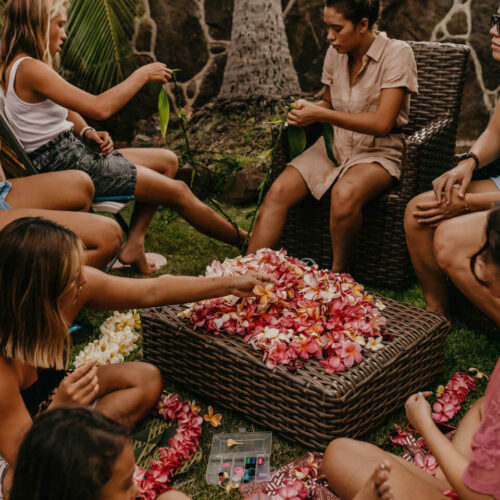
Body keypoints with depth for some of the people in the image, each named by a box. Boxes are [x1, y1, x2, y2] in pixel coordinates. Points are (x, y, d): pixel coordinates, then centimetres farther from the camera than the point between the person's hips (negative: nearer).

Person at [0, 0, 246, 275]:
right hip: (63, 166, -10)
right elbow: (100, 107, -26)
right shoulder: (29, 69, -20)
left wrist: (87, 133, -5)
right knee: (178, 192, -5)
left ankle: (134, 245, 7)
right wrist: (142, 75, -14)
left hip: (72, 153, 10)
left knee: (168, 161, 14)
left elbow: (67, 113, 17)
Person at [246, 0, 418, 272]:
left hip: (378, 151, -5)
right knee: (279, 191, -19)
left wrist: (320, 114, -21)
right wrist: (307, 108, -4)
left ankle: (338, 273, -15)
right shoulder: (336, 53, 4)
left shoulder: (397, 53, -13)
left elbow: (382, 123, -21)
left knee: (344, 194, -37)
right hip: (334, 143, 6)